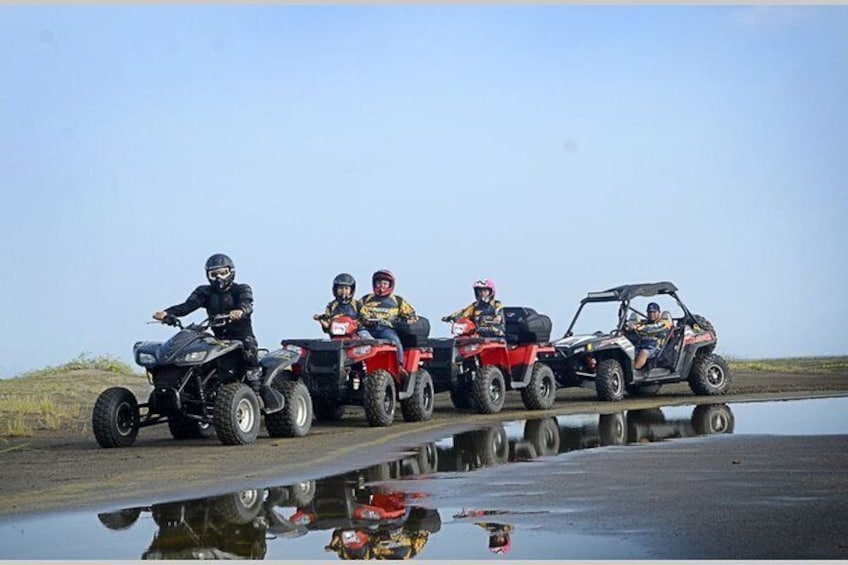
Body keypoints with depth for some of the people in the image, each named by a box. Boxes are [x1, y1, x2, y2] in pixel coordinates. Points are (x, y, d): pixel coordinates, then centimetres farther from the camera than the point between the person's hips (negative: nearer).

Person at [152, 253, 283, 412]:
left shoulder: (241, 290, 2)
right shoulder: (205, 292, 12)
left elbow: (247, 304, -20)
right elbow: (187, 306, -4)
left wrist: (240, 311, -46)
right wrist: (167, 312, -23)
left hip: (242, 336, -4)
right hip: (219, 339, 4)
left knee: (249, 349, -35)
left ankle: (259, 389, -31)